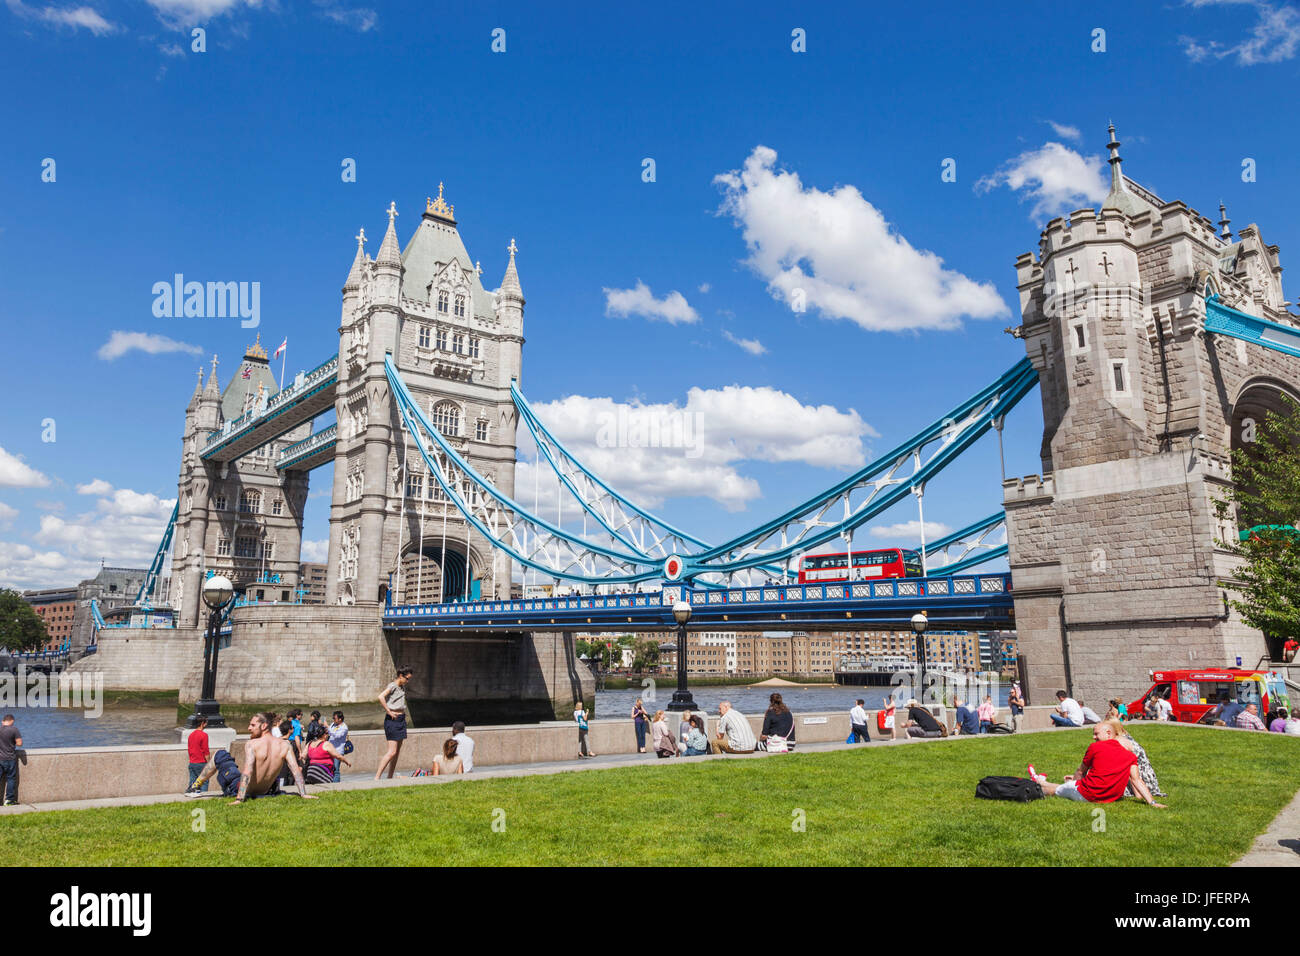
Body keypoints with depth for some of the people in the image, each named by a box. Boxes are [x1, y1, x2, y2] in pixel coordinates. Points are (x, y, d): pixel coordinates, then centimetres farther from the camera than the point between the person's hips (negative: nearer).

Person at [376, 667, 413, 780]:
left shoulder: (402, 687, 15)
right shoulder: (392, 686, -11)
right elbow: (381, 697, -28)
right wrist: (389, 711, -24)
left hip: (401, 720, 9)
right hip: (392, 720, -9)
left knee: (397, 751, 10)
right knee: (392, 752, -13)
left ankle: (390, 777, 16)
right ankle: (377, 777, -10)